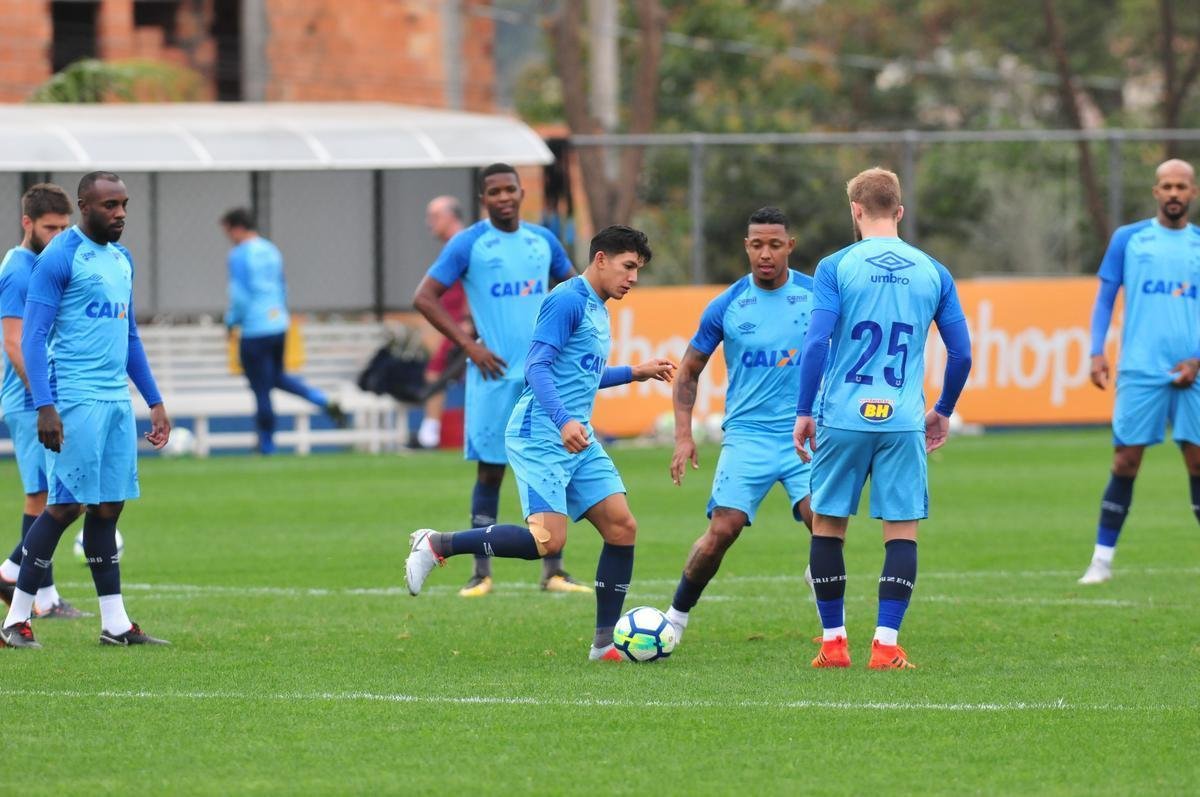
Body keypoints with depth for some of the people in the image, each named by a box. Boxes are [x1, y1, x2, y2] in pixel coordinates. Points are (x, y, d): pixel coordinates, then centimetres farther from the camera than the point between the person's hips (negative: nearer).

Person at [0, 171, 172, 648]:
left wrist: (155, 402, 21)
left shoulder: (122, 260, 16)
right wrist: (44, 407, -21)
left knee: (107, 508, 7)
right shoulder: (58, 259, -9)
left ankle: (115, 624, 9)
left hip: (117, 400, 8)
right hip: (75, 400, -8)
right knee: (66, 505, -7)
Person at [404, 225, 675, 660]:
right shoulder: (567, 301, -10)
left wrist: (634, 373, 37)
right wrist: (563, 421, -31)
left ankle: (605, 641, 8)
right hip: (540, 436, -10)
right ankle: (437, 545, -6)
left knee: (621, 527, 1)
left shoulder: (596, 310, 20)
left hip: (578, 440, 10)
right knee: (548, 539, -20)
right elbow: (538, 367, -19)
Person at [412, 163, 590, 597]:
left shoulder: (543, 240, 9)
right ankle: (481, 574, 7)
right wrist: (469, 345, -11)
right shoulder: (468, 244, -3)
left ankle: (553, 571, 6)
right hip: (495, 374, -4)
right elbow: (425, 298, -4)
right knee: (489, 472, 0)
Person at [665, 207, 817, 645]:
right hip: (747, 435, 0)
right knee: (721, 530, -12)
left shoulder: (817, 296, 1)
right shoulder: (727, 306, 1)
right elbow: (689, 370, 11)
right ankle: (676, 617, 8)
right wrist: (684, 436, 1)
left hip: (806, 434, 0)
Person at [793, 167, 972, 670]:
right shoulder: (932, 272, 7)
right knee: (902, 530, 4)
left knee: (827, 525, 12)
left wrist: (805, 411, -1)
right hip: (903, 421, 1)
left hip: (842, 418, -1)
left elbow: (816, 343, -9)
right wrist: (943, 411, 23)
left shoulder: (836, 267, -2)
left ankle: (833, 642, 12)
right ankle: (886, 646, -3)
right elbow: (961, 353, 9)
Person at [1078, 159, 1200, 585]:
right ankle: (1102, 558, 4)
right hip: (1140, 371, -1)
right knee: (1125, 463, -3)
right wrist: (1097, 353, -4)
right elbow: (1105, 299, 8)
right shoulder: (1128, 239, 7)